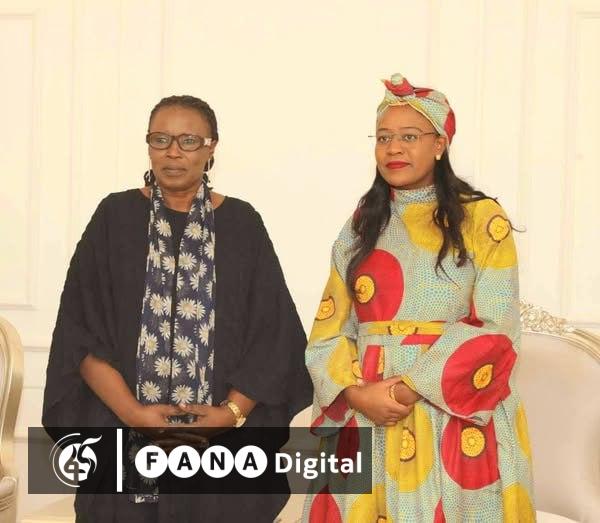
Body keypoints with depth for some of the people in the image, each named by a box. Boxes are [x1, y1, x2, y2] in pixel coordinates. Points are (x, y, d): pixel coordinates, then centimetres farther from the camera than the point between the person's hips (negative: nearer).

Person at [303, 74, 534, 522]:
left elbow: (494, 329, -9)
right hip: (366, 419, 3)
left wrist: (410, 388, -16)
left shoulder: (482, 219, -1)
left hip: (455, 416, -3)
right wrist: (356, 392, -11)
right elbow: (330, 330, 8)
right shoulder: (362, 226, 11)